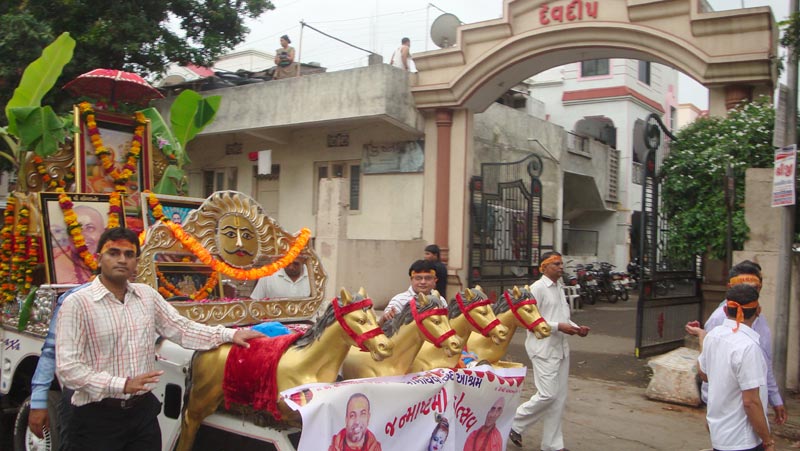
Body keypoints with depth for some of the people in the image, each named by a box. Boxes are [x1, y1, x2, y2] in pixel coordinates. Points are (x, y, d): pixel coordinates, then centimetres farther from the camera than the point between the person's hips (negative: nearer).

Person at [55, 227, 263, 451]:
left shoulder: (147, 295, 7)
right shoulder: (77, 303, -11)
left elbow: (183, 330, 10)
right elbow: (67, 368, -15)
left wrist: (230, 334, 0)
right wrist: (121, 385, -22)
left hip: (143, 412, 5)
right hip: (97, 418, -5)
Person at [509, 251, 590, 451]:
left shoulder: (559, 288, 14)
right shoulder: (537, 288, -11)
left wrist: (576, 328, 3)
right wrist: (558, 327, -20)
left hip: (561, 348, 8)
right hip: (543, 349, -8)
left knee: (559, 398, 9)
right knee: (547, 394, -11)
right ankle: (514, 423, 10)